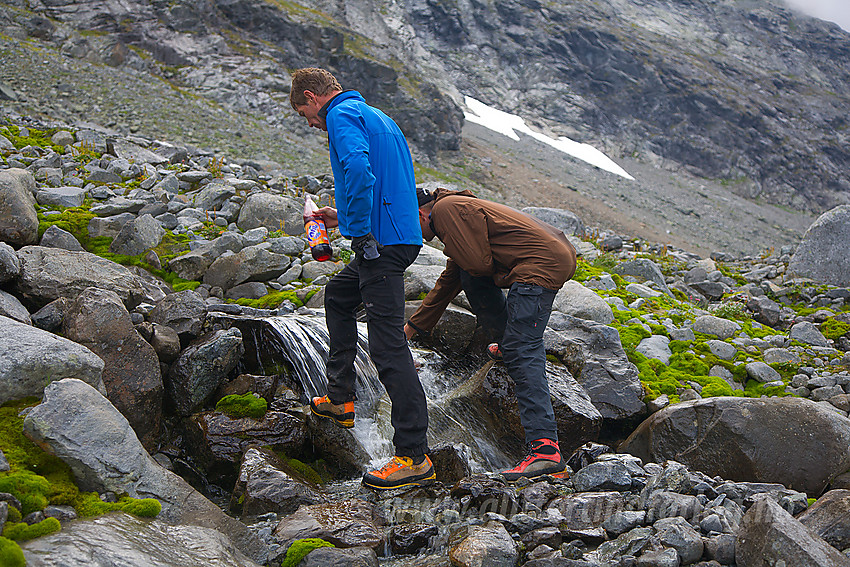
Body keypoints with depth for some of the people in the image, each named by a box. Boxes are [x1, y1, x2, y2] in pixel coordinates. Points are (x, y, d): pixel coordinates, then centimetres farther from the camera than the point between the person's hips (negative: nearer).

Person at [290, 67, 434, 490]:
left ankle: (414, 456, -11)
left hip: (380, 244, -10)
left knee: (388, 347, -11)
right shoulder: (377, 117, 24)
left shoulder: (342, 116, -6)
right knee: (337, 297, 29)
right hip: (402, 236, 10)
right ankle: (340, 399, 33)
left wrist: (360, 233, -18)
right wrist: (345, 217, 27)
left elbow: (359, 172, -26)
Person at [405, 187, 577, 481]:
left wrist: (451, 248, 9)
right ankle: (508, 341, 31)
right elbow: (447, 283, 38)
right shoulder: (458, 207, 29)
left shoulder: (445, 209, -4)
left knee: (520, 352, -16)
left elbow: (479, 263, -13)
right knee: (470, 278, 25)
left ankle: (545, 448, -26)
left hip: (541, 266, -10)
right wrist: (413, 326, 44)